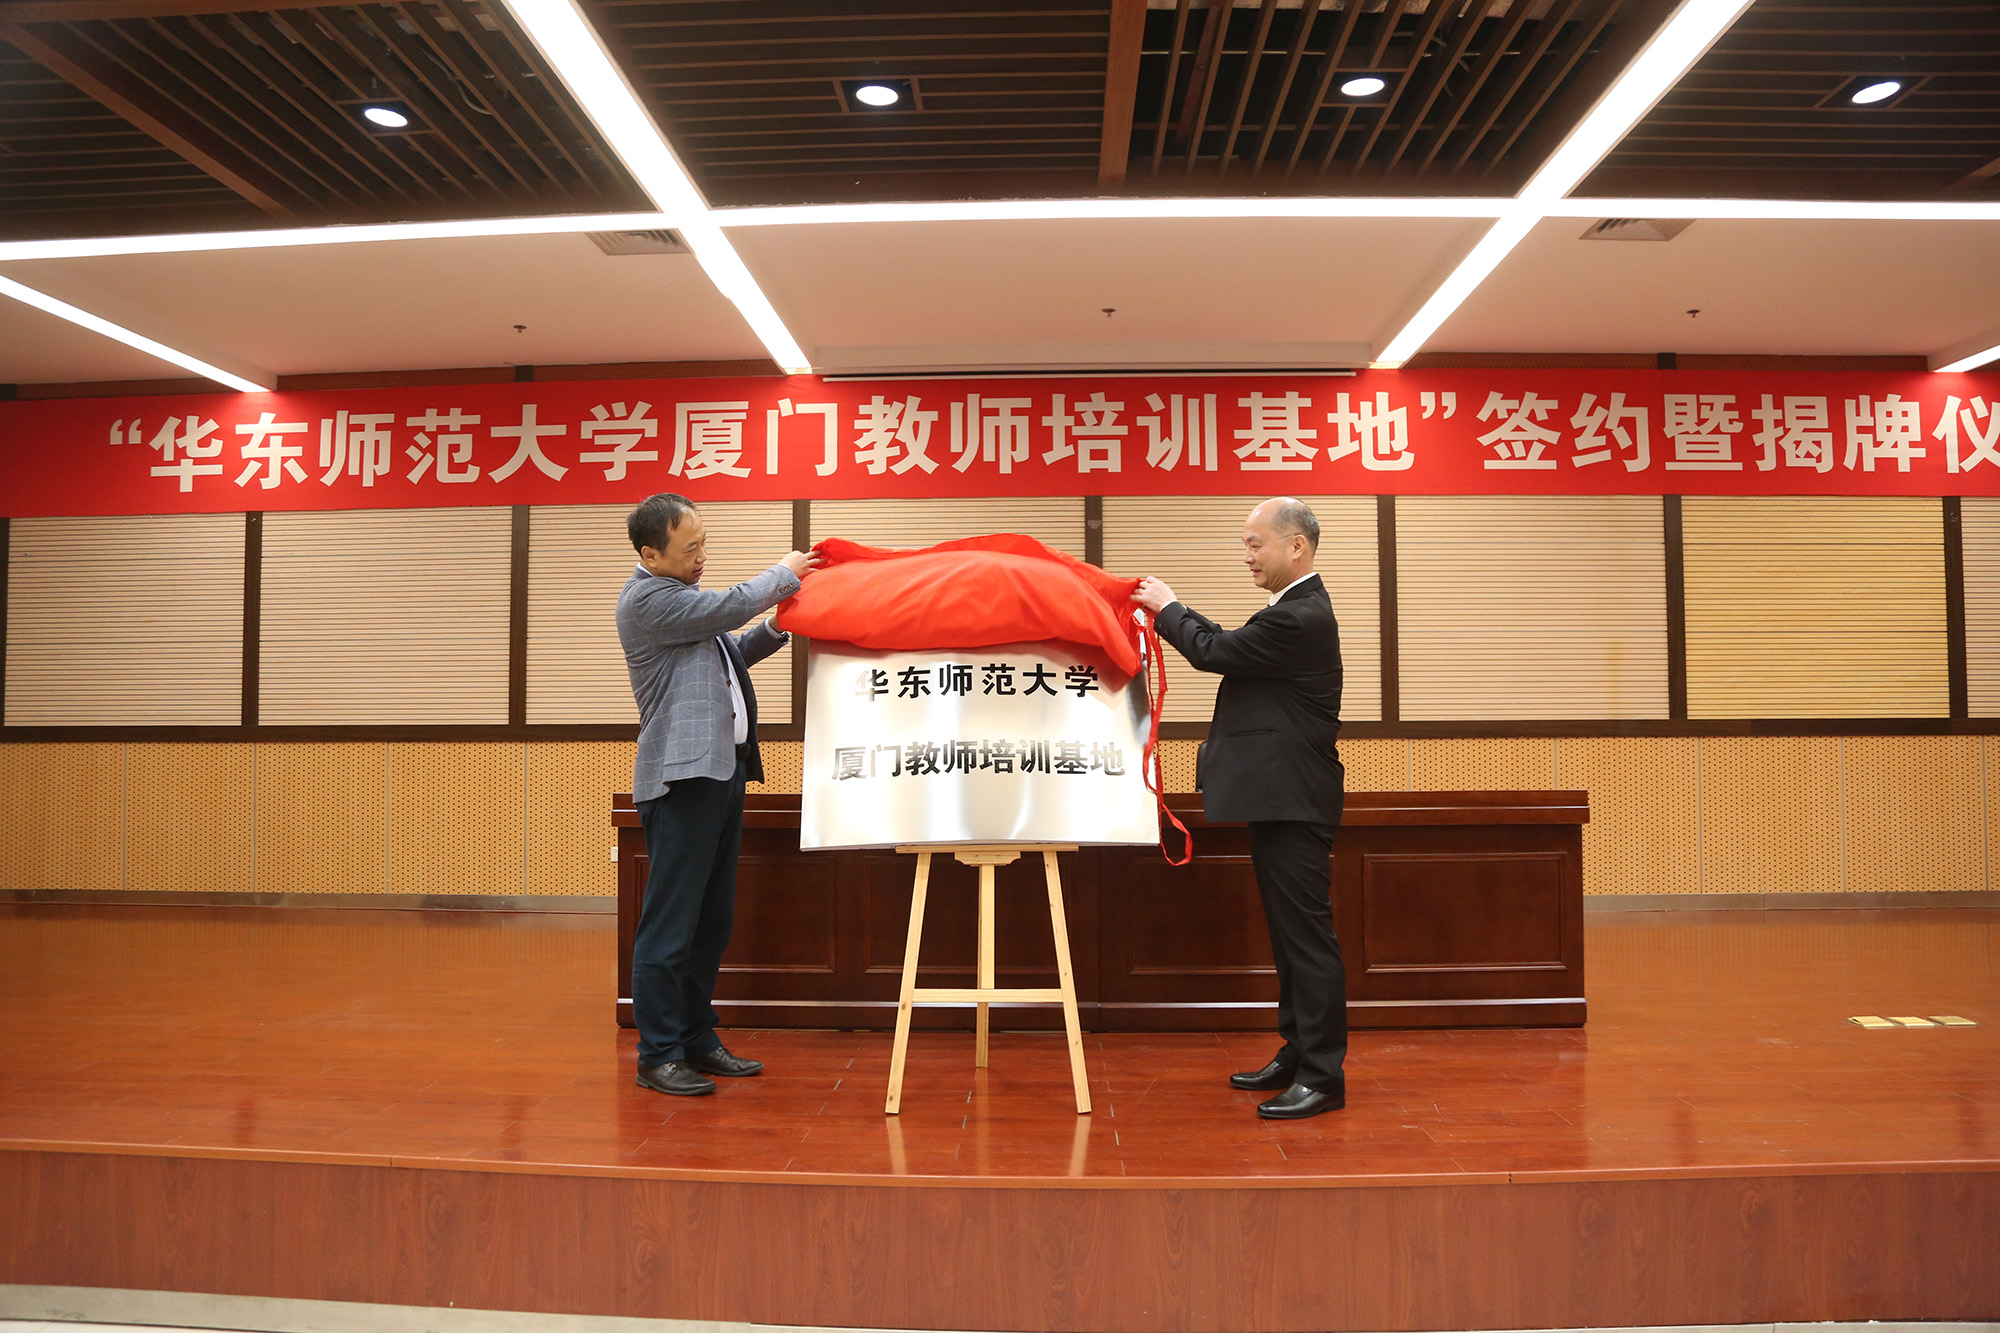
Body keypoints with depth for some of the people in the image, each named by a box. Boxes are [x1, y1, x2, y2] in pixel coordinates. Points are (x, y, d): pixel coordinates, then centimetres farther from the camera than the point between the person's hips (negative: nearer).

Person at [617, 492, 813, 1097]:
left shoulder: (683, 596, 20)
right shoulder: (645, 599, -10)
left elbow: (733, 651, 30)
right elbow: (731, 606, -14)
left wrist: (778, 626, 12)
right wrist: (782, 574, 3)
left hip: (721, 770, 10)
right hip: (682, 775, -10)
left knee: (712, 920, 13)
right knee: (670, 923, -5)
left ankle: (696, 1039, 22)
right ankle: (658, 1056, 3)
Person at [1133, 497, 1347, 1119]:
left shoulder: (1301, 617, -19)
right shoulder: (1295, 610, 15)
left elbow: (1214, 651, -17)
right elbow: (1230, 646, 16)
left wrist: (1168, 607, -1)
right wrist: (1171, 610, 8)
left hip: (1295, 806, -11)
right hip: (1280, 799, 11)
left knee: (1307, 934, -4)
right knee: (1291, 934, 17)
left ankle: (1323, 1076, 3)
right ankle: (1297, 1054, 28)